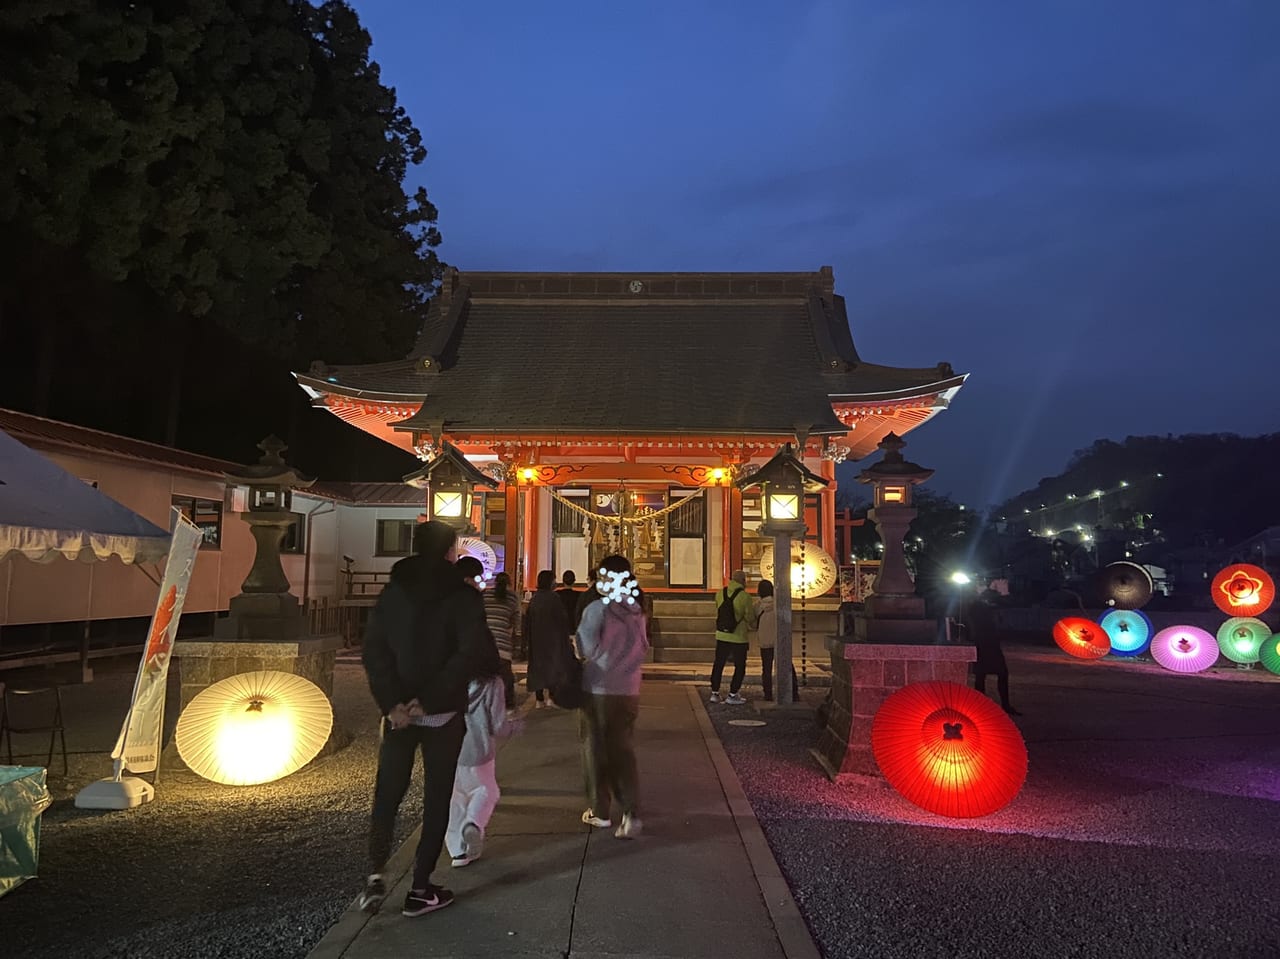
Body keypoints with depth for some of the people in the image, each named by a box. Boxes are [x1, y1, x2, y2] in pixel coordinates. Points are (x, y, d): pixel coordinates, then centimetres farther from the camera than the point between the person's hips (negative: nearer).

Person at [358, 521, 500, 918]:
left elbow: (373, 650, -5)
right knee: (437, 798, 9)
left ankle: (376, 873, 6)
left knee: (387, 793, 17)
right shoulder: (463, 595, -9)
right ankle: (420, 890, 12)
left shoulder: (393, 592, 3)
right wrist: (429, 700, -16)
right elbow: (472, 654, -20)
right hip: (444, 713, -3)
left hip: (400, 711, 3)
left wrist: (391, 703, -10)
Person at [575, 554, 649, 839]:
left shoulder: (597, 609, -15)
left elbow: (585, 650, -15)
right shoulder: (636, 610, 0)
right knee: (622, 751, 11)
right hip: (629, 690, 4)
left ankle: (600, 811, 22)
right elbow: (643, 649, 8)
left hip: (598, 689, -4)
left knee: (596, 750, 12)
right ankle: (631, 812, -2)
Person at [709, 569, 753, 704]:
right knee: (740, 667, 9)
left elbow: (717, 611, 8)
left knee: (718, 664, 15)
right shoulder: (745, 597, -14)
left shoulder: (720, 593, 0)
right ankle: (732, 695, 6)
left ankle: (715, 693, 19)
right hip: (738, 637, -4)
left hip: (721, 635, 4)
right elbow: (749, 618, -9)